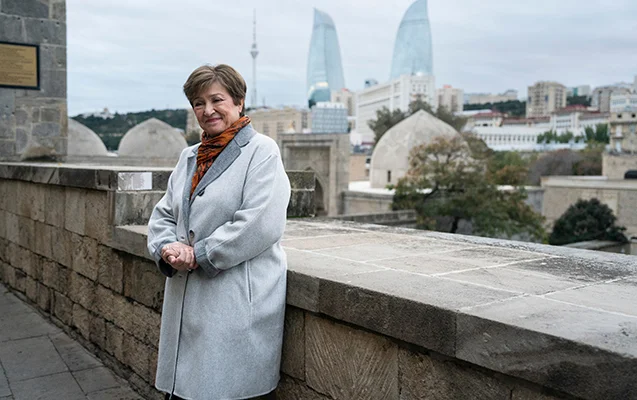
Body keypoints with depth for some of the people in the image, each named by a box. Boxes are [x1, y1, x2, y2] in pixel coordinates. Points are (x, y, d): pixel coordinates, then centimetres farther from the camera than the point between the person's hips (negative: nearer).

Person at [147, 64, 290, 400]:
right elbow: (163, 215, 17)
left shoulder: (261, 151, -6)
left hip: (239, 305, -6)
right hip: (185, 300, 7)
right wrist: (168, 248, -6)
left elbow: (259, 224, -18)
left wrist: (199, 255, -14)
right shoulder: (189, 157, 16)